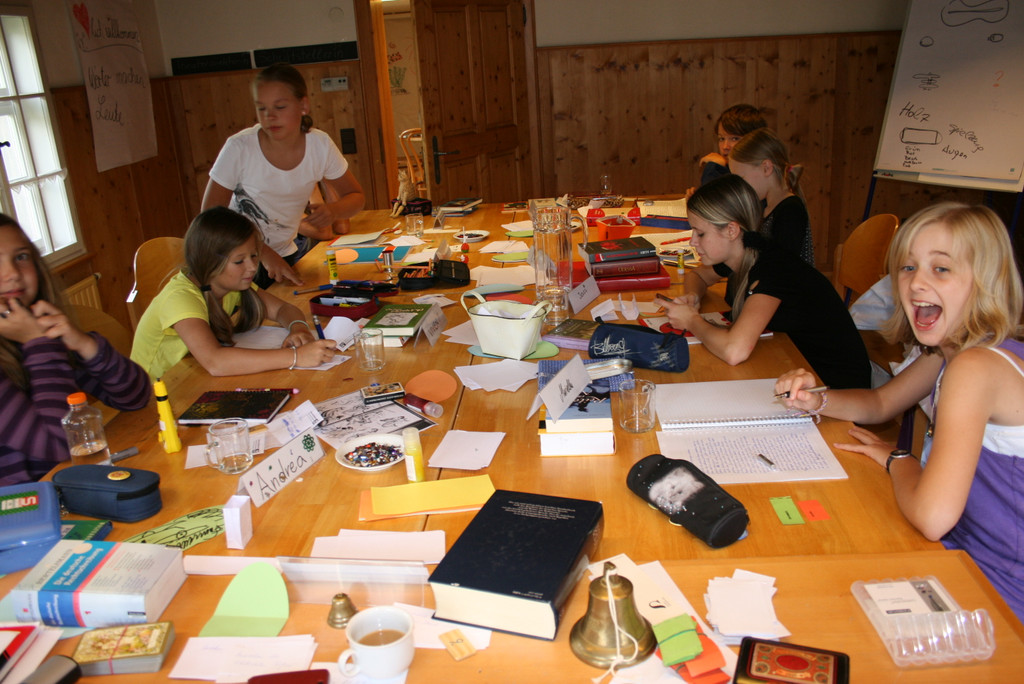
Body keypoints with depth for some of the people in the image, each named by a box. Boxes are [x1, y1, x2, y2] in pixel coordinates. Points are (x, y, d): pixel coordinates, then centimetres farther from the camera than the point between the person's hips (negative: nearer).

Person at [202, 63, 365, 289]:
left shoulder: (320, 145, -9)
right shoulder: (239, 149, -18)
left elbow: (356, 197, 2)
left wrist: (333, 210, -21)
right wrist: (265, 253, -29)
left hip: (288, 254, 3)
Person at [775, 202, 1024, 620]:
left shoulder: (974, 367, -29)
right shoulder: (947, 352, 0)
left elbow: (932, 517, -37)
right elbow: (879, 403, 17)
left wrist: (896, 459, -15)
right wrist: (816, 401, -5)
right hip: (969, 553, 8)